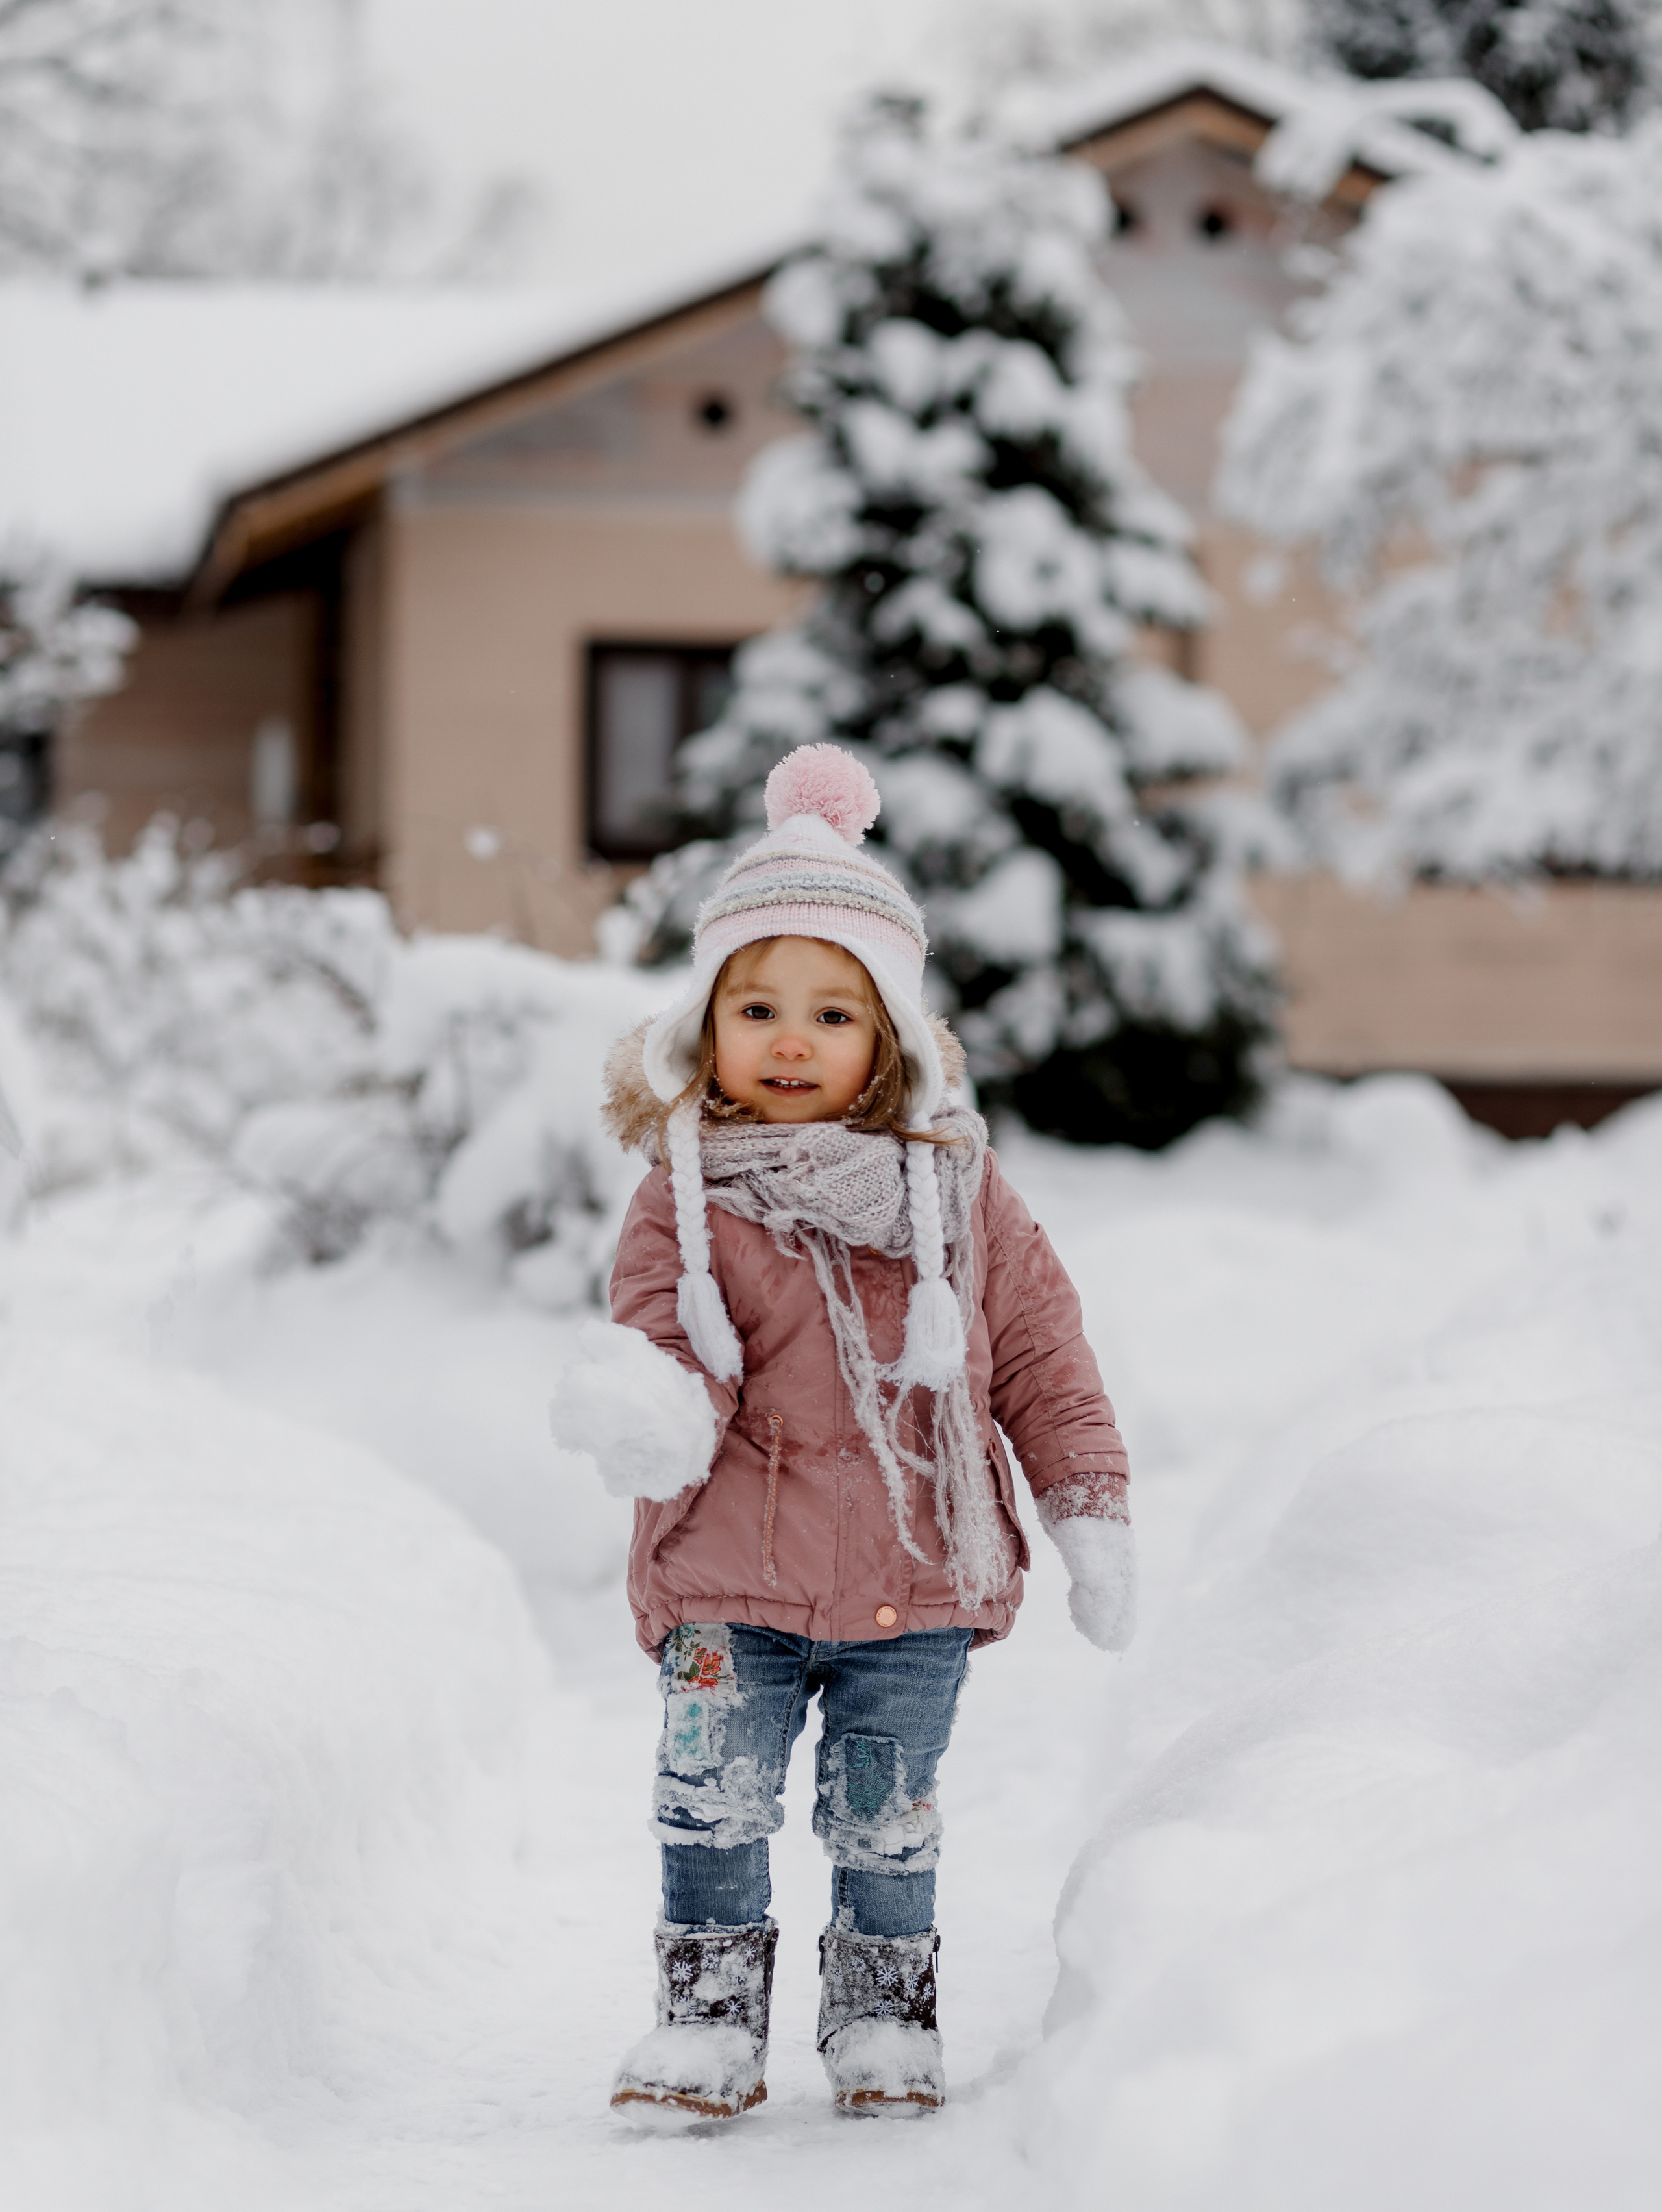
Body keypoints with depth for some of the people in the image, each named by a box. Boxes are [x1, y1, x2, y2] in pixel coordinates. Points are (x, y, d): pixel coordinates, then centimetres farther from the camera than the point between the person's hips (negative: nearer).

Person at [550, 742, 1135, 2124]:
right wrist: (650, 1412, -35)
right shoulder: (689, 1199, -3)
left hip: (916, 1578, 1)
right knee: (713, 1811, -3)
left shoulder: (955, 1192, 3)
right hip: (733, 1579, -1)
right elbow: (669, 1343, -11)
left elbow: (1038, 1353, 8)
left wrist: (1092, 1512, 4)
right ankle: (710, 2015, 13)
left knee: (886, 1821, 11)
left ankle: (885, 2017, 26)